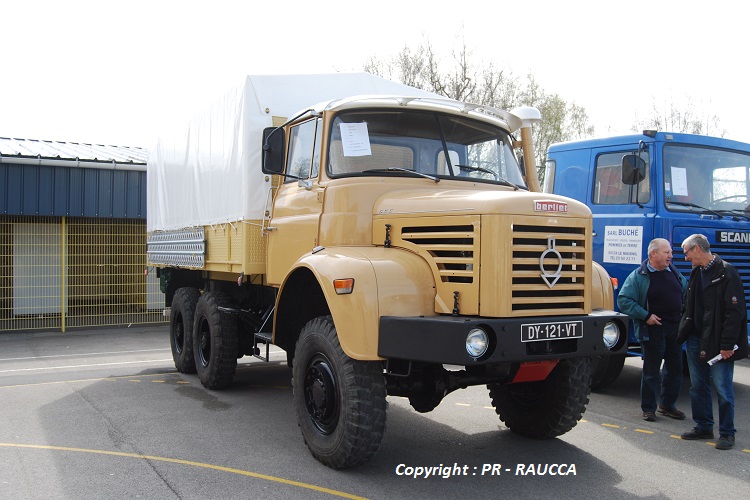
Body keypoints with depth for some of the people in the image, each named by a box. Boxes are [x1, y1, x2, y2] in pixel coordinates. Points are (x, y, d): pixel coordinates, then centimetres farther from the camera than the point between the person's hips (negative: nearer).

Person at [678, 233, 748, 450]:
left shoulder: (726, 272, -12)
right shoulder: (696, 273, 13)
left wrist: (727, 344, -18)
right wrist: (685, 332, 10)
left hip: (717, 343, -8)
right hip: (696, 339, 8)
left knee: (722, 388, 0)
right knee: (698, 386, 13)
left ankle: (727, 433, 12)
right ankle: (703, 427, 25)